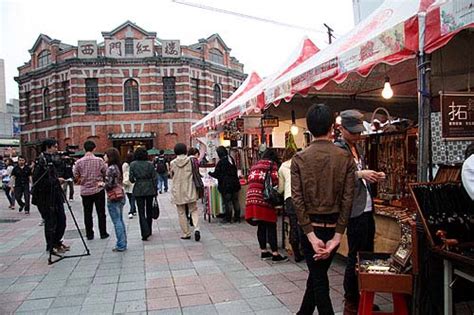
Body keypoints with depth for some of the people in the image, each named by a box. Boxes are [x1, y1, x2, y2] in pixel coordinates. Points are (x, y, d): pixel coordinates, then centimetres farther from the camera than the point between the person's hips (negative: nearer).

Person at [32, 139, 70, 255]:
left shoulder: (54, 159, 10)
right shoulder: (41, 161, -14)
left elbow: (62, 172, 16)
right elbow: (38, 180, -21)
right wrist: (56, 180, -18)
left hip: (56, 195, 8)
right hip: (45, 197, -8)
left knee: (61, 219, 12)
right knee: (50, 222, 1)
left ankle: (57, 242, 30)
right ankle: (51, 247, 15)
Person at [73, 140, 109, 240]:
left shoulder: (79, 162, -6)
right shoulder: (99, 160, -11)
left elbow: (76, 177, 2)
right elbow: (106, 173, -4)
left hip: (85, 191, 2)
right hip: (98, 190, -1)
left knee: (87, 214, 10)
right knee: (101, 213, 8)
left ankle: (89, 234, 16)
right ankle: (103, 233, 14)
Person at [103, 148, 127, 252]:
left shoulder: (111, 168, -16)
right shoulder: (118, 167, 10)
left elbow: (108, 185, -20)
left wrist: (102, 184, -1)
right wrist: (105, 184, 12)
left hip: (113, 198, -9)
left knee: (117, 222, -2)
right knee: (120, 220, 15)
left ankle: (121, 245, 4)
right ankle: (123, 243, 22)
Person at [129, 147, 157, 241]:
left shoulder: (133, 164, -4)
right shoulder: (150, 164, -2)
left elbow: (131, 179, -6)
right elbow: (154, 178, -2)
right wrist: (155, 191, 6)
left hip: (138, 190, -1)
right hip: (149, 189, 2)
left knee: (141, 212, 2)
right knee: (149, 210, 15)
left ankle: (145, 233, -10)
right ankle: (149, 231, 27)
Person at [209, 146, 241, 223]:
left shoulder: (221, 162, -15)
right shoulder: (231, 159, 6)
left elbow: (216, 174, -10)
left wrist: (210, 173, 7)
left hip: (226, 185, -6)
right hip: (235, 183, 7)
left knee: (227, 202, 1)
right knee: (235, 200, 12)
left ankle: (228, 218, 8)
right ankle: (237, 217, 18)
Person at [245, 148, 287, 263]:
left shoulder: (255, 165, 22)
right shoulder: (272, 165, 2)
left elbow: (250, 181, 18)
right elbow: (275, 181, -8)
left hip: (252, 198, 7)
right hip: (265, 199, -7)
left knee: (261, 226, 14)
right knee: (271, 227, -1)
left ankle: (263, 251, 21)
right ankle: (275, 254, 1)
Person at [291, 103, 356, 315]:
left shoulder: (299, 159, -8)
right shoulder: (345, 158, -6)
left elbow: (297, 199, -13)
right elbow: (347, 199, -9)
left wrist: (311, 235, -11)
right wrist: (337, 237, -7)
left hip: (310, 227, -2)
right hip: (333, 227, 2)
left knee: (318, 279, 11)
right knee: (318, 274, 20)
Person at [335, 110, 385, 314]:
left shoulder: (356, 149, 17)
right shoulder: (338, 149, -10)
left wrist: (373, 177, 3)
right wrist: (360, 174, -25)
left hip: (367, 209, 9)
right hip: (355, 211, -9)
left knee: (367, 254, 15)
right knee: (355, 257, 0)